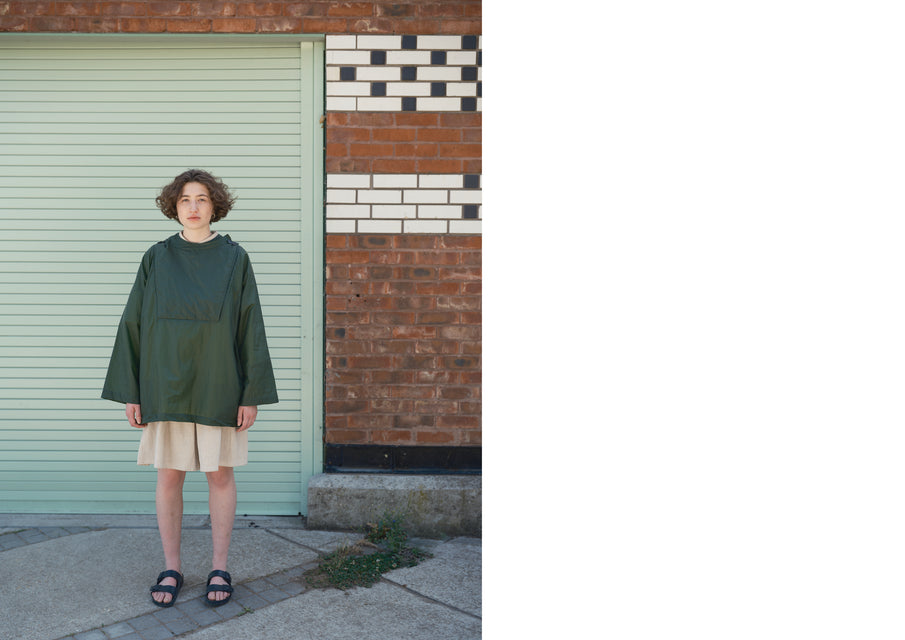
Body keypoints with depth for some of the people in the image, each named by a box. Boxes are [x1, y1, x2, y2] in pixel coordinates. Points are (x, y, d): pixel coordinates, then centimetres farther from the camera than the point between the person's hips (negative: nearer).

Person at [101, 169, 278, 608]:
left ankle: (219, 568, 19)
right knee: (169, 475, 7)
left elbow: (250, 328, -2)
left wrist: (253, 394, -6)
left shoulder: (234, 259, -1)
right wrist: (130, 392, 0)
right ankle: (171, 569, 21)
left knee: (219, 474, 6)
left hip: (217, 386, -1)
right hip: (166, 385, 1)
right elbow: (133, 324, 5)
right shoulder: (156, 259, 3)